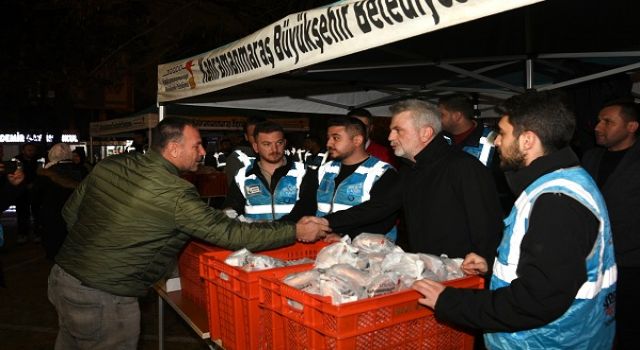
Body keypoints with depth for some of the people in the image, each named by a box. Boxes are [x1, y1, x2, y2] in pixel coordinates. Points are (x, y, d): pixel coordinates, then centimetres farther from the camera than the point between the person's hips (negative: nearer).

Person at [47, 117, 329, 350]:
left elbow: (70, 211, 10)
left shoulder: (110, 165, 0)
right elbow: (230, 233, -21)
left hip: (61, 275, 8)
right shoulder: (175, 193, -22)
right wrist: (296, 232, -14)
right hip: (101, 298, -8)